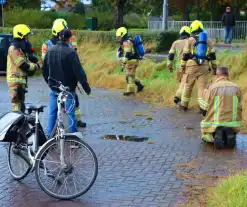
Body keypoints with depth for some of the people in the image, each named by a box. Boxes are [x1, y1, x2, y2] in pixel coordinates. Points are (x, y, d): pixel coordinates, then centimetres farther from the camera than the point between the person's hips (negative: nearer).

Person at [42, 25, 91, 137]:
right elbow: (78, 71, -15)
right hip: (68, 88, -5)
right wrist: (86, 86, -7)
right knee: (71, 113, 1)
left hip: (53, 89, 5)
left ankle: (50, 136, 16)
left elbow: (44, 69, 12)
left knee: (52, 113, 12)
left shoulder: (50, 50, 2)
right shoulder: (70, 52, -16)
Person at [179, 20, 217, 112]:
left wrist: (182, 66, 6)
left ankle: (184, 105, 24)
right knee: (202, 87, 2)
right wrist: (214, 67, 12)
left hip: (192, 65, -2)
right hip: (204, 66, 2)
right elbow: (212, 55, 7)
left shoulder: (190, 40, -1)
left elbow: (185, 55, -1)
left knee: (188, 85, 12)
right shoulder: (207, 40, 8)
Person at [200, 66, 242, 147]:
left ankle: (216, 134, -4)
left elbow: (204, 110, -5)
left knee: (206, 136, 29)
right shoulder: (236, 88, -2)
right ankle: (229, 133, -1)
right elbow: (239, 108, 4)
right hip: (232, 124, 3)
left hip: (215, 123, -2)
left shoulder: (210, 88, -10)